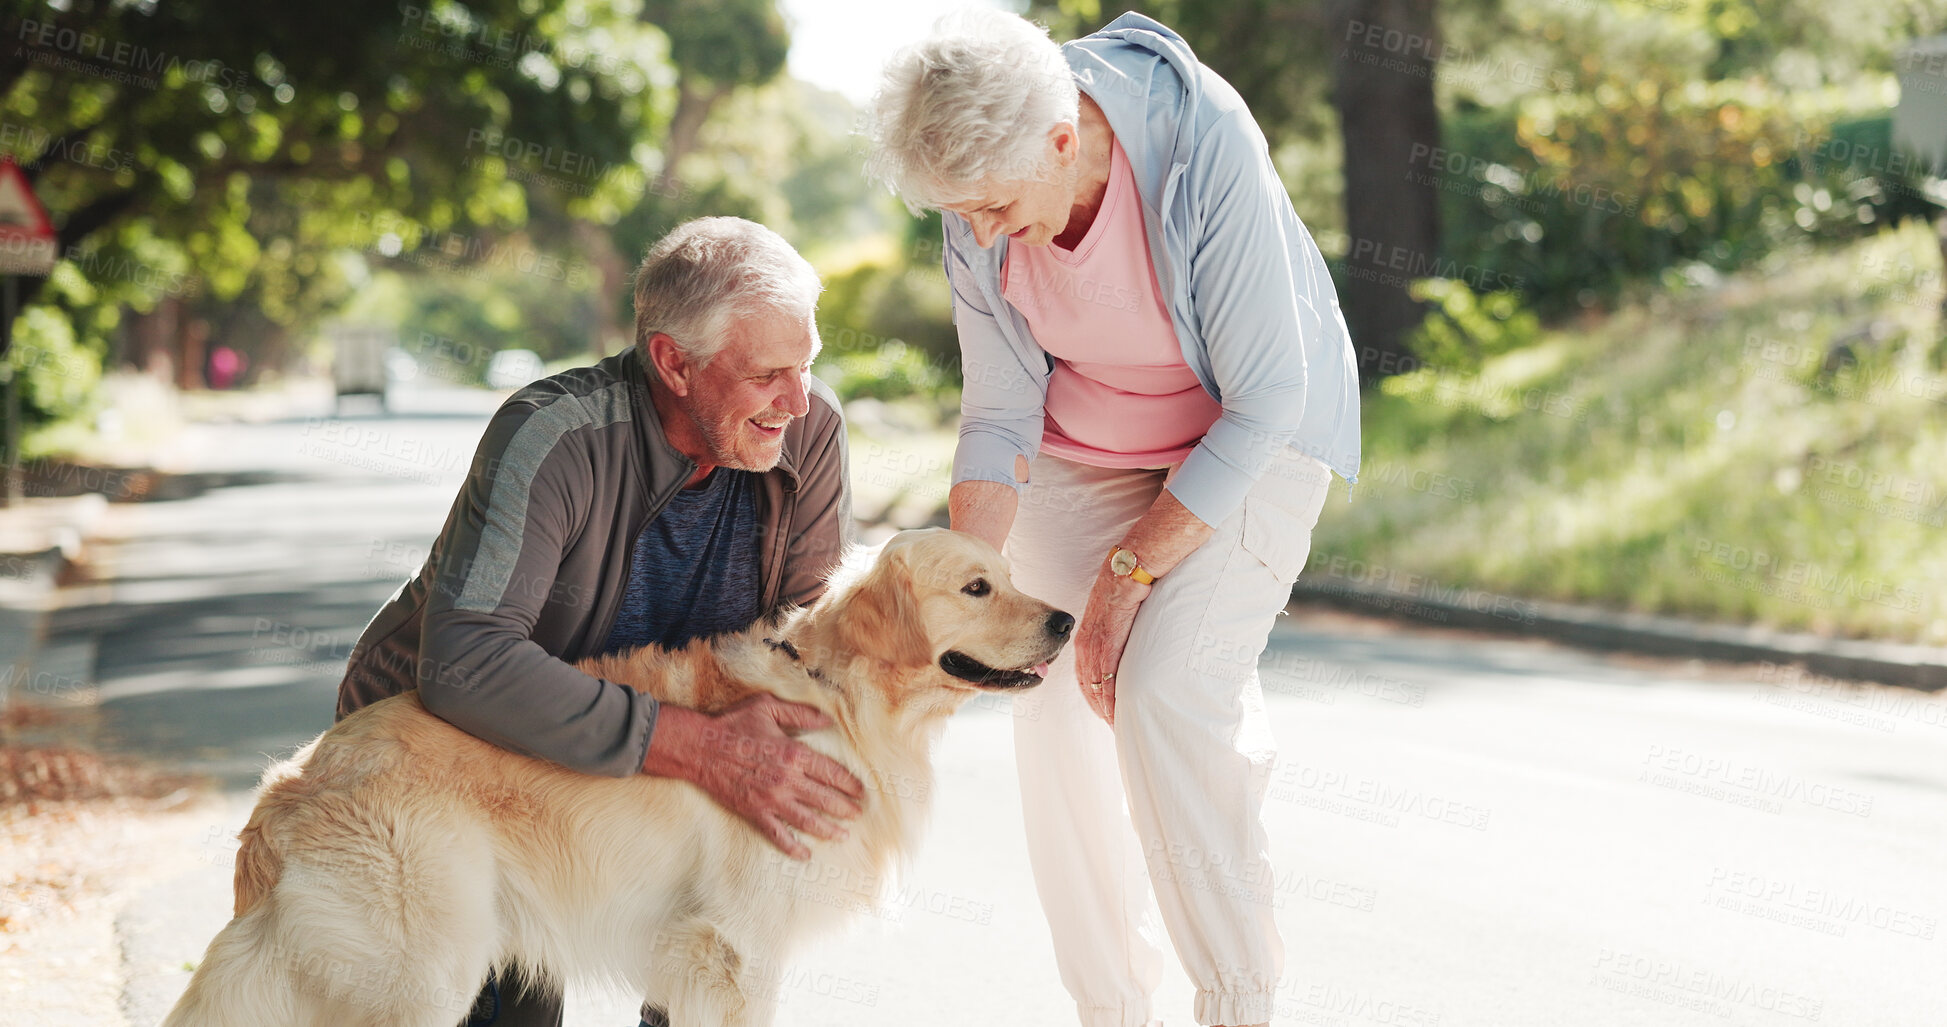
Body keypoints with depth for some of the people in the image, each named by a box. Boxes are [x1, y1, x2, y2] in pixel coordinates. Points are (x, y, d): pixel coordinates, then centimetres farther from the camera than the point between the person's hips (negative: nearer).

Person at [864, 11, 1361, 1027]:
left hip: (1248, 442, -4)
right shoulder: (980, 194, -17)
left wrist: (1129, 569, -22)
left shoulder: (1206, 148, -32)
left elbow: (1264, 401, -25)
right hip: (1081, 447, 5)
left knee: (1165, 686, -22)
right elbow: (1000, 414, -7)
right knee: (1055, 712, -3)